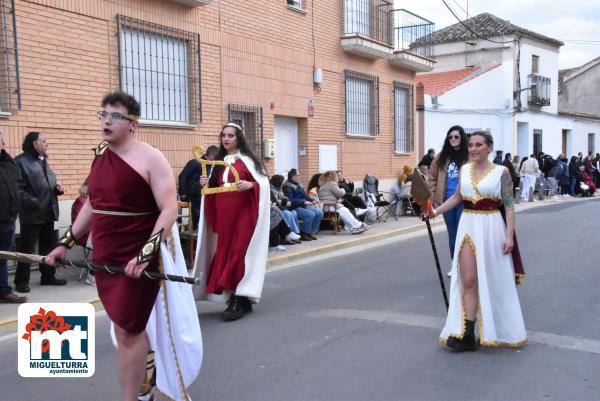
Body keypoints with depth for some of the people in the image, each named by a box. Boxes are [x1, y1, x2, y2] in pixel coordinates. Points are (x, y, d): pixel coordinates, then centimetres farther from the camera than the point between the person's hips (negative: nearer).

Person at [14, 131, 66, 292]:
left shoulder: (44, 160, 17)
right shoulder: (21, 161, -10)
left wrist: (57, 188, 4)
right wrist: (29, 201, -25)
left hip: (48, 211, 8)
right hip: (32, 212, -8)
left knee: (49, 246, 14)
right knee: (26, 248, 1)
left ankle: (48, 276, 26)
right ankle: (21, 281, 10)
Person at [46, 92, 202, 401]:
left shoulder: (150, 158, -12)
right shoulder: (99, 155, 10)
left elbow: (169, 210, -18)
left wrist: (145, 254, -26)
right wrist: (66, 242, 19)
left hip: (137, 262, -7)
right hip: (104, 259, 7)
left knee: (126, 331, -4)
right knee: (130, 326, 18)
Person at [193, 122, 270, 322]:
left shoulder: (248, 160, -2)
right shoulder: (218, 162, 16)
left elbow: (265, 183, -7)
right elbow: (213, 190, 20)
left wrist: (250, 185, -26)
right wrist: (206, 185, 0)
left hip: (243, 214, -6)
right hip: (222, 215, 6)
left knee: (239, 254, -9)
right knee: (225, 253, 4)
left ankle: (239, 301, -5)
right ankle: (242, 300, 14)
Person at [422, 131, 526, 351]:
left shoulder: (501, 172, -4)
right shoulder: (464, 169, 8)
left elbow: (509, 205, -6)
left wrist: (509, 236, -13)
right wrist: (435, 211, 14)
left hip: (491, 228, -3)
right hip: (468, 227, 4)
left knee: (493, 280, 7)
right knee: (468, 281, -1)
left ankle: (498, 332, 25)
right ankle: (467, 335, 0)